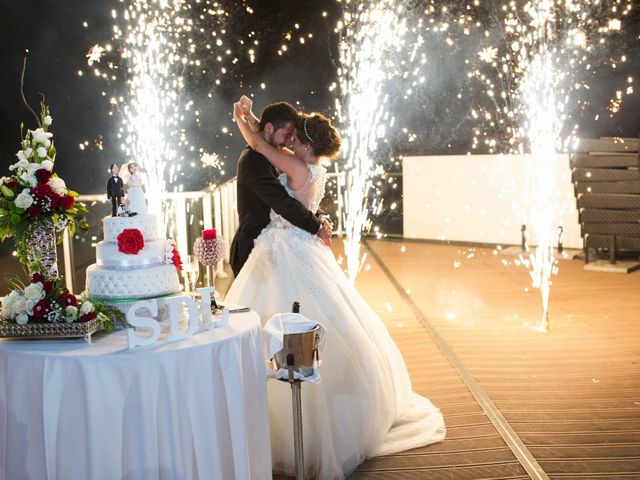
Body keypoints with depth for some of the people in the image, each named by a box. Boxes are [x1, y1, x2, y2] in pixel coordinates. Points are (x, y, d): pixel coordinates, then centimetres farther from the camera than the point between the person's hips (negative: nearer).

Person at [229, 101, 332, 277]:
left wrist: (319, 216, -2)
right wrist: (317, 226, -14)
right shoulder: (254, 161, -19)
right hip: (252, 248, -9)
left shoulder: (258, 156, 12)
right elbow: (283, 203, -26)